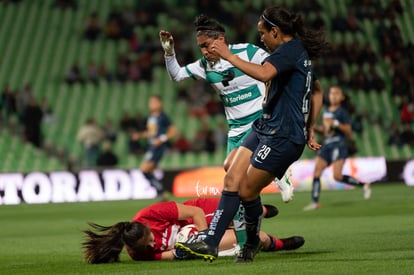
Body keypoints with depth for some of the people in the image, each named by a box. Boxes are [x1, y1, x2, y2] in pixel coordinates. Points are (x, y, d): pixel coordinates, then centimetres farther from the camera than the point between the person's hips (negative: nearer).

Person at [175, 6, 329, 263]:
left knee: (247, 191, -6)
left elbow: (263, 73, -32)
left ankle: (253, 241, 16)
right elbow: (317, 91, 30)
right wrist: (309, 129, 28)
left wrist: (228, 55, -24)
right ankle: (210, 243, -4)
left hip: (282, 136, -10)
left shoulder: (290, 49, -13)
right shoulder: (298, 54, 19)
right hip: (264, 128, 10)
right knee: (232, 180, -1)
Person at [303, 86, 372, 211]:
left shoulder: (343, 112, -6)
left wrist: (336, 124, -21)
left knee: (337, 176, -15)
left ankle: (363, 185, 4)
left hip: (339, 144, -7)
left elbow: (348, 132, -8)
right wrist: (315, 128, 9)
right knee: (316, 172, -4)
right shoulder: (326, 111, 15)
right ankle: (315, 202, -2)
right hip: (327, 145, 7)